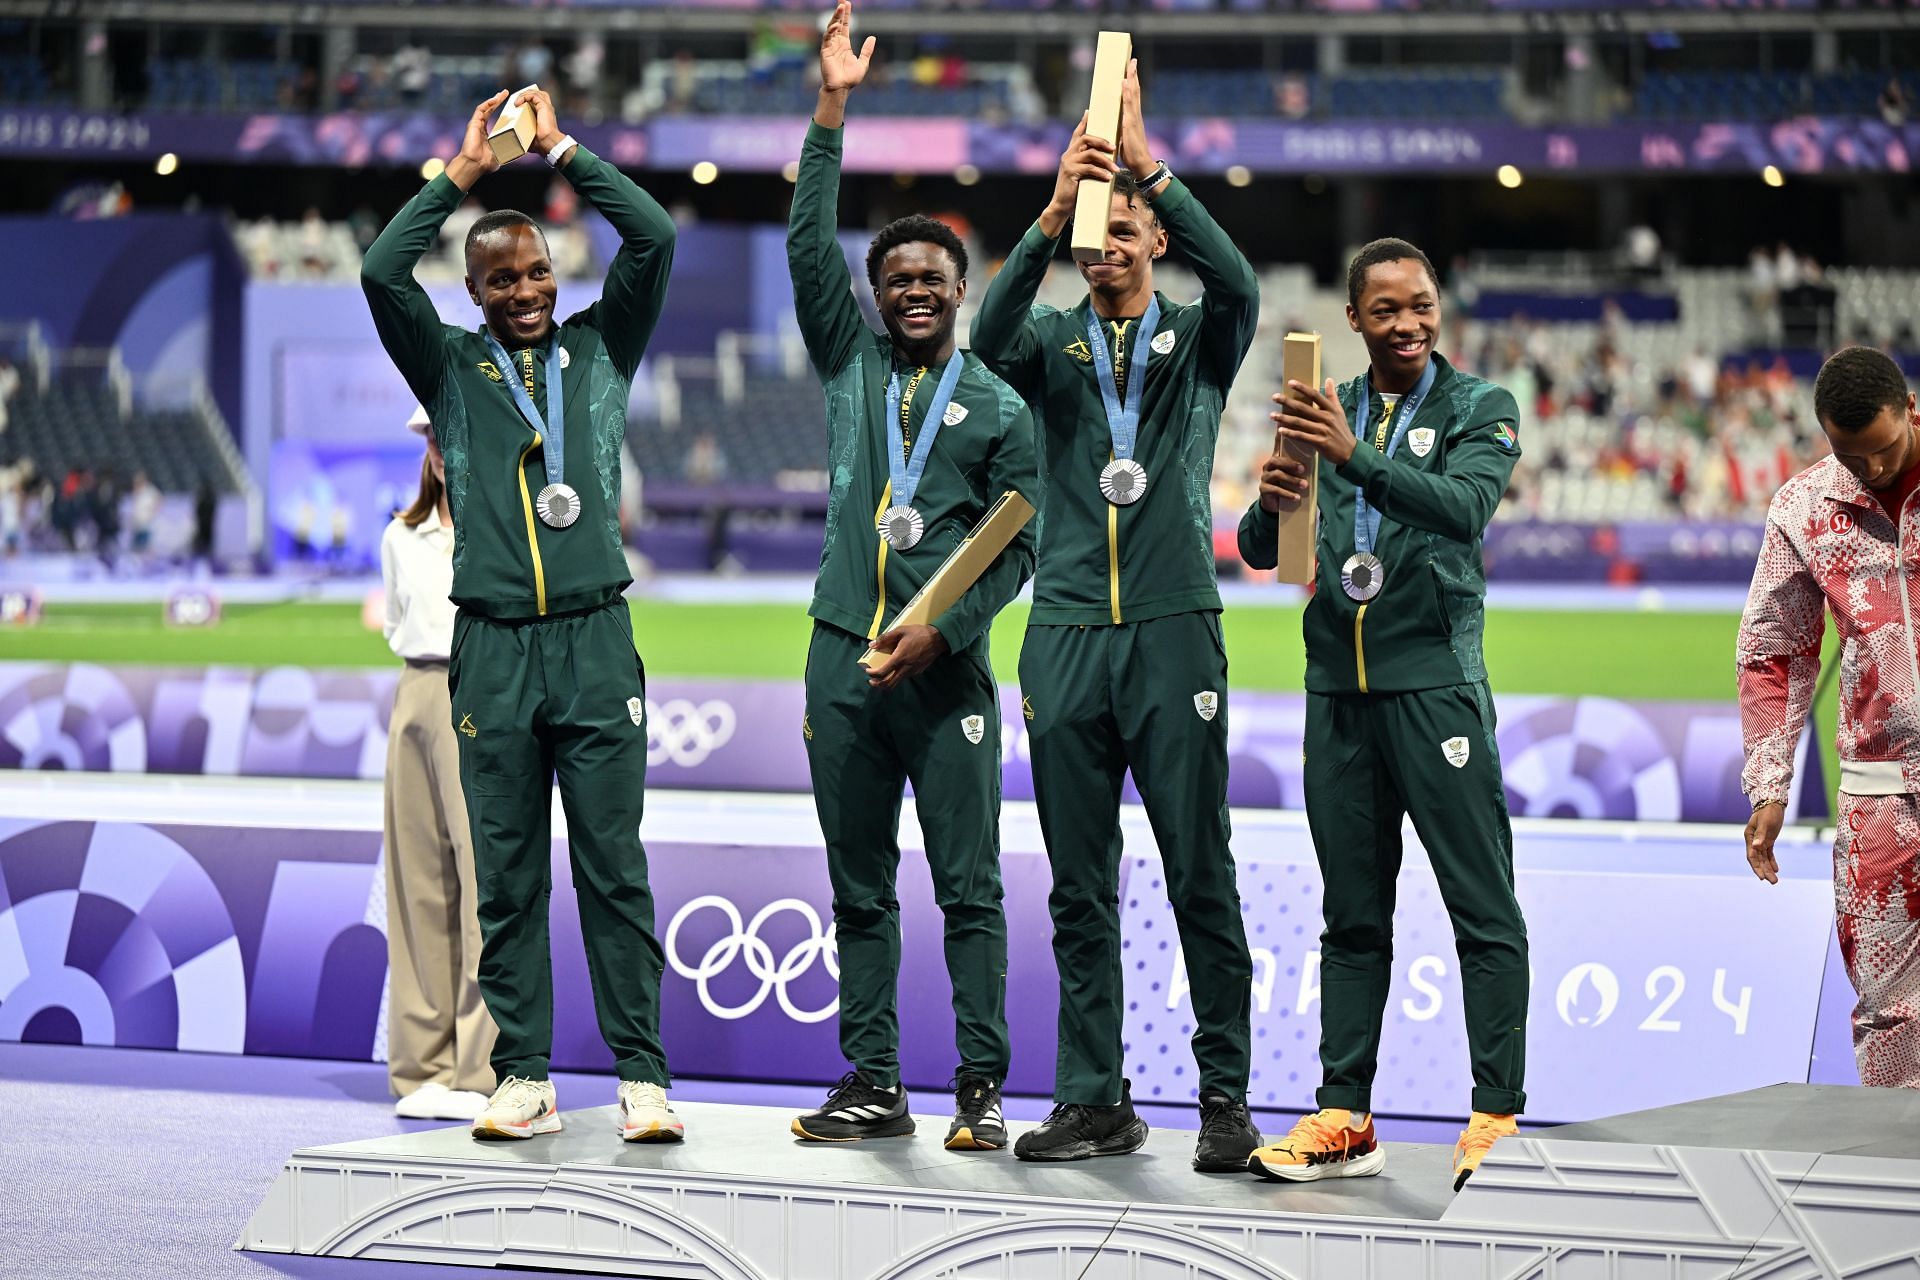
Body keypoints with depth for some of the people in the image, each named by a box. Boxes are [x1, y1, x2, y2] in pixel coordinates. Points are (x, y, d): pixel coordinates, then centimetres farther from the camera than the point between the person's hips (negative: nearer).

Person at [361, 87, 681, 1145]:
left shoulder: (599, 349, 12)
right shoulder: (453, 369, 11)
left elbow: (654, 239, 0)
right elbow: (382, 273, -4)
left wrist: (560, 150, 3)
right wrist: (464, 171, 1)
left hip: (593, 641, -1)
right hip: (492, 650, 1)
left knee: (613, 868, 0)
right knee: (506, 877, 3)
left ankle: (643, 1078, 1)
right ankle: (522, 1080, 8)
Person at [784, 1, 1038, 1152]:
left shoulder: (1000, 407, 5)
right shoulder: (852, 363, 12)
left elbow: (1017, 546, 1)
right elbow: (811, 246, 3)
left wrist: (940, 629, -12)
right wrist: (833, 114, -3)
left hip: (947, 668, -3)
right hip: (845, 657, 3)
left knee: (969, 885, -3)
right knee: (861, 888, 6)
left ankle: (982, 1089, -1)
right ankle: (874, 1085, 11)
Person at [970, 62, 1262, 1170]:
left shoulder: (1200, 343, 9)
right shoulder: (1052, 344, 11)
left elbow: (1240, 284, -13)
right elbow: (991, 340, -12)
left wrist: (1152, 167, -22)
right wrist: (1053, 213, -25)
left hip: (1173, 632, -2)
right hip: (1067, 633, 2)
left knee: (1202, 876, -3)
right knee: (1080, 887, 4)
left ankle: (1226, 1097, 4)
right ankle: (1096, 1100, 9)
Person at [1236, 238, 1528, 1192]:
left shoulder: (1478, 409, 1)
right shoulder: (1324, 414, 13)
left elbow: (1465, 507, -18)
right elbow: (1260, 550, 8)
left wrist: (1355, 454, -30)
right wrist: (1273, 500, -15)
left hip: (1433, 677, -4)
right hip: (1339, 684, 4)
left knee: (1483, 907, -4)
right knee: (1352, 914, 8)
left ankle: (1499, 1113, -2)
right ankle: (1345, 1117, 11)